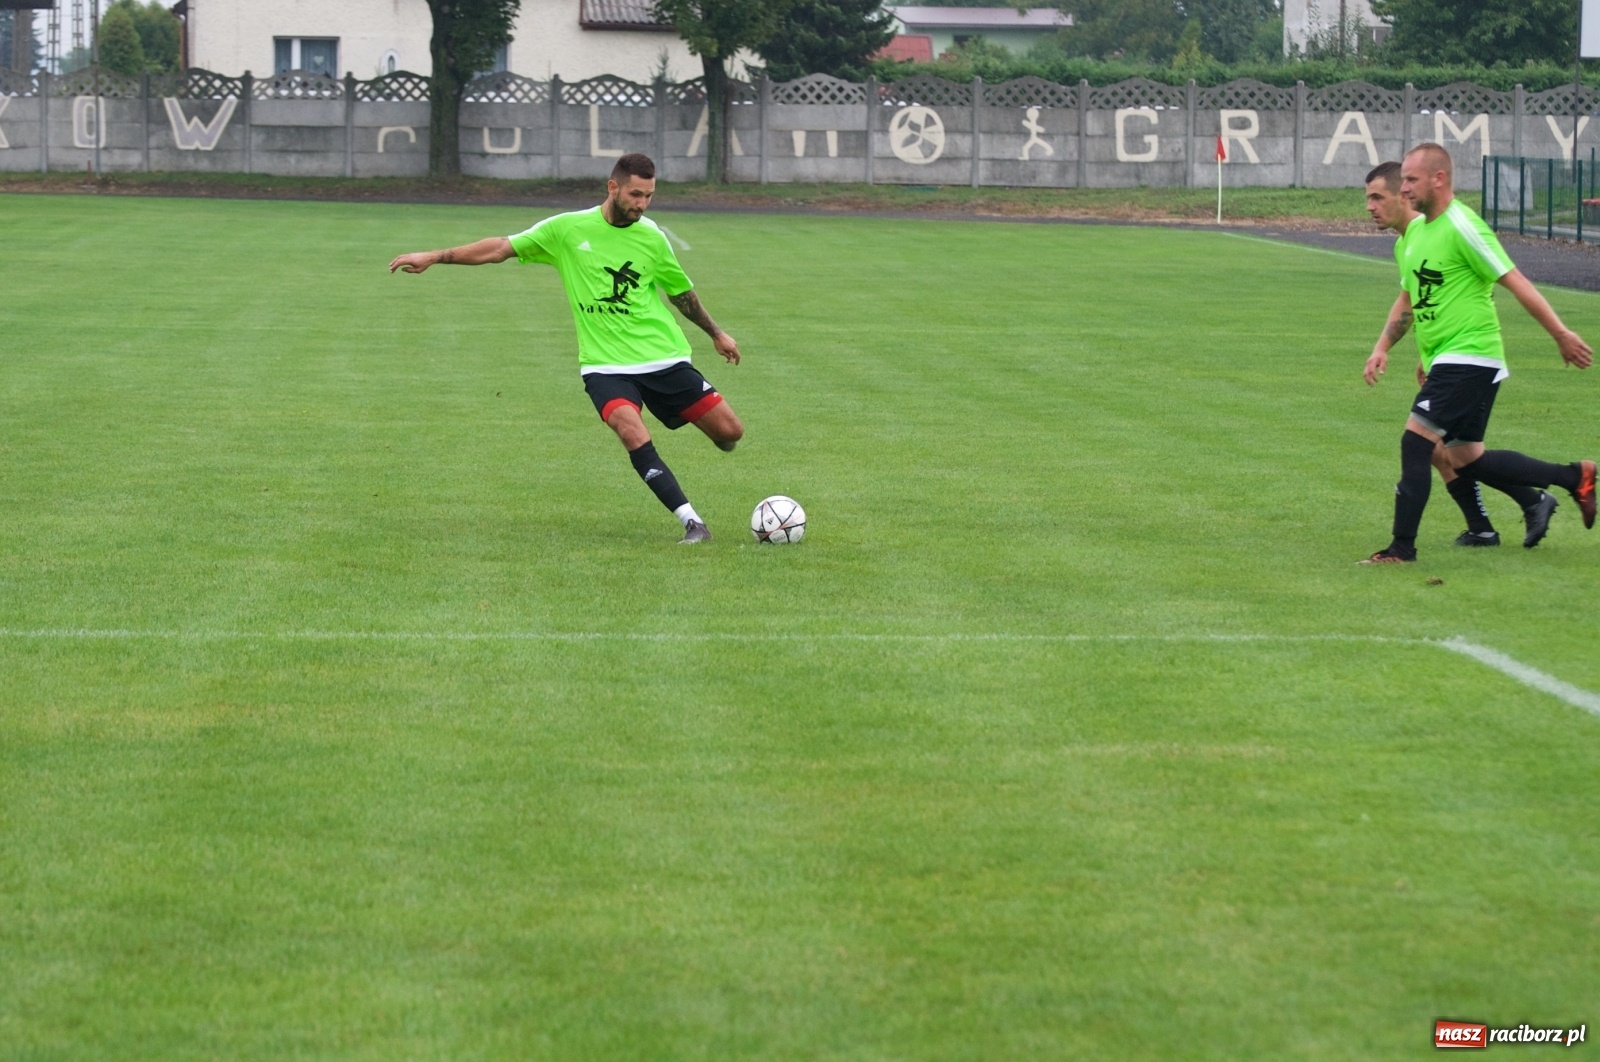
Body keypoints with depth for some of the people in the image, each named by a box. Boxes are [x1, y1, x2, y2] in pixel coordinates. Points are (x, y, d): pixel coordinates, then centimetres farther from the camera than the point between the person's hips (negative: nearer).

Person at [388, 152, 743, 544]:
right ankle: (692, 523, -27)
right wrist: (434, 257, -1)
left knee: (730, 431, -5)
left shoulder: (651, 237, 3)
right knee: (632, 431, -30)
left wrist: (716, 333, 30)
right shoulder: (567, 229, -3)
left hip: (665, 359, 2)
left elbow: (681, 292, 20)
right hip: (605, 365, -2)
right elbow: (502, 247, 3)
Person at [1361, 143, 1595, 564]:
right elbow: (1409, 298, 24)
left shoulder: (1461, 226, -16)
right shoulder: (1414, 232, 12)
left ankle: (1402, 546, -9)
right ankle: (1575, 477, 24)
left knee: (1416, 441, -14)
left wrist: (1562, 335, -14)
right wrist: (1382, 348, 12)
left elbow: (1515, 282, -15)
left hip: (1469, 358, -10)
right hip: (1445, 360, 10)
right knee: (1465, 459, 12)